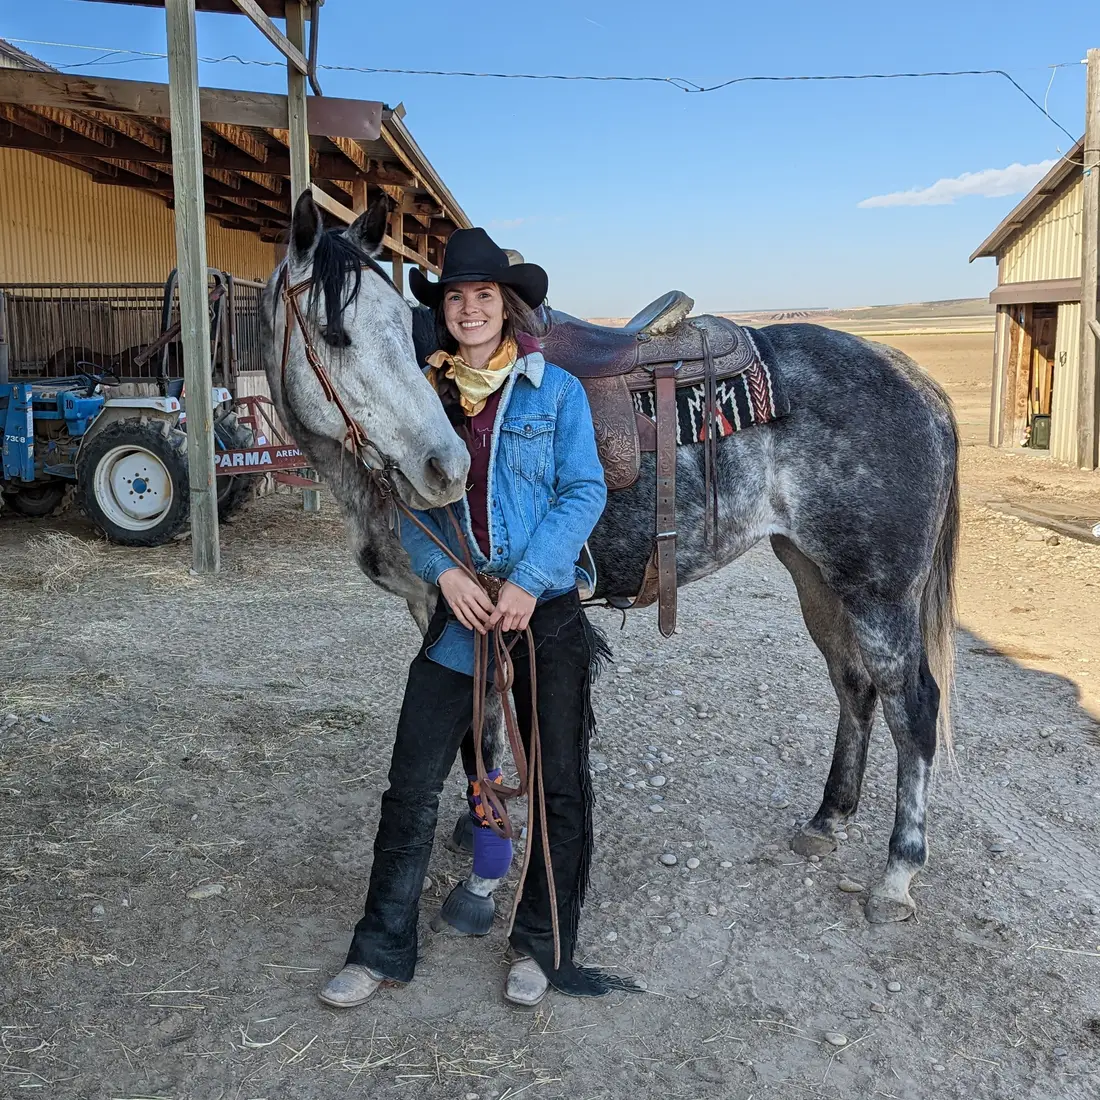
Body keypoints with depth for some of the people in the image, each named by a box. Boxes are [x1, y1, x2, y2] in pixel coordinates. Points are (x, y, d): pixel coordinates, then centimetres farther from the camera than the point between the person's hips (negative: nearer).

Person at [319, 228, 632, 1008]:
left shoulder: (556, 389, -3)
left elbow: (585, 492, -7)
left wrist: (529, 580, -17)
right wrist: (444, 572, -13)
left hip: (547, 609, -2)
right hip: (462, 609, 2)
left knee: (558, 783, 9)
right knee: (413, 783, 4)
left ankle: (541, 946, 29)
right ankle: (383, 948, 22)